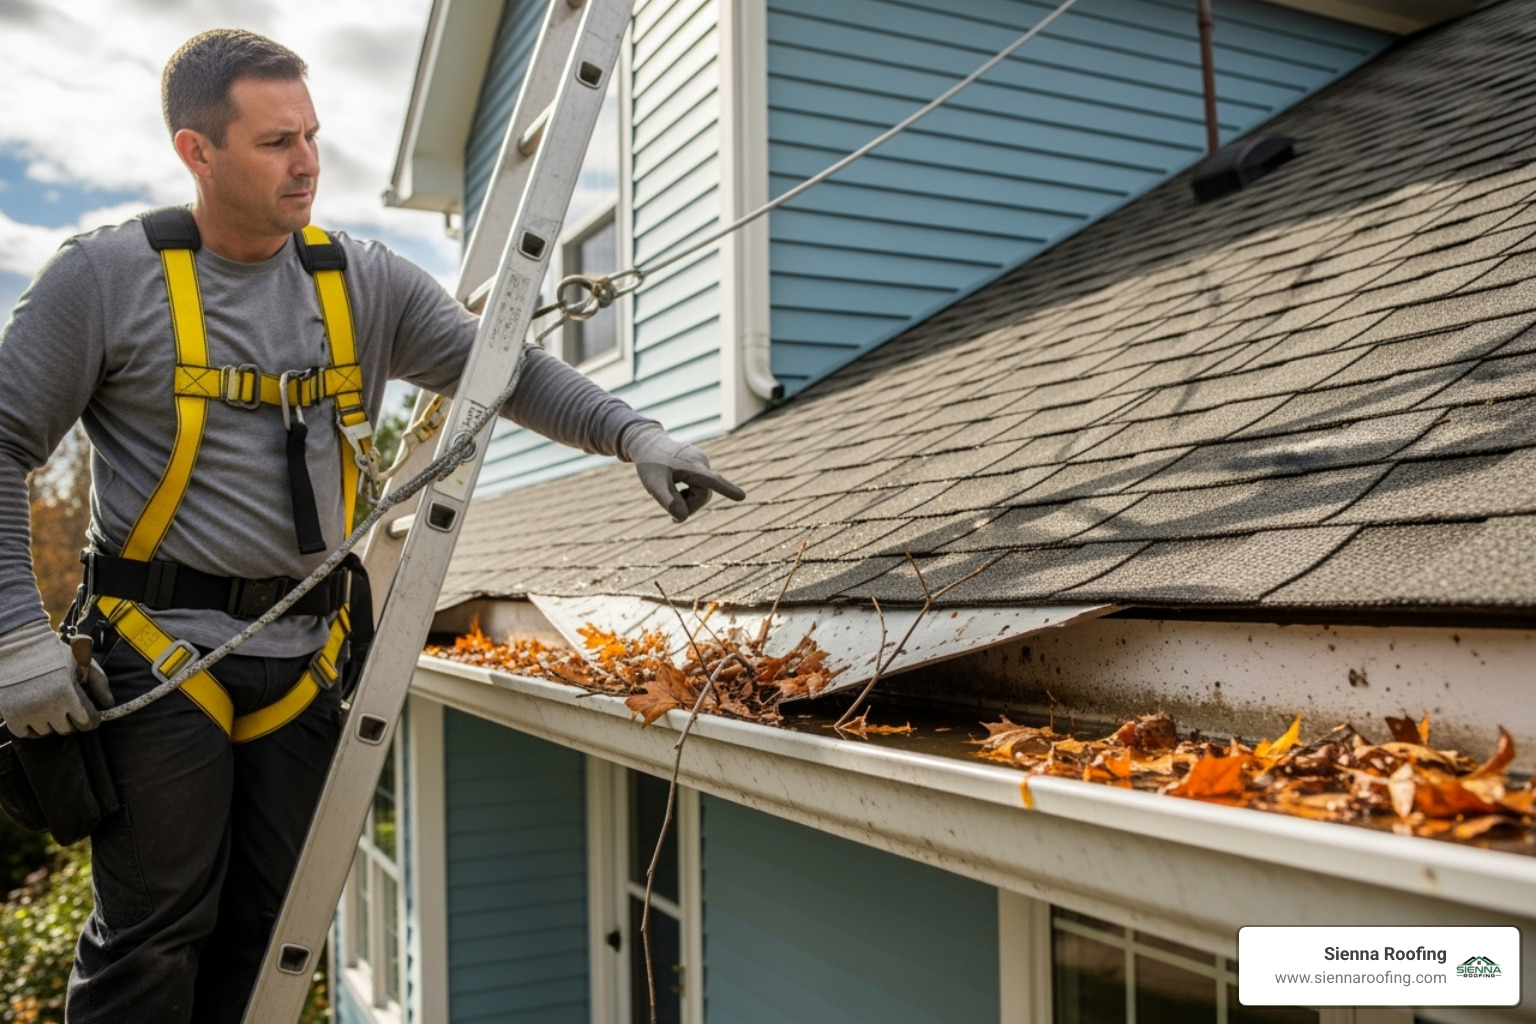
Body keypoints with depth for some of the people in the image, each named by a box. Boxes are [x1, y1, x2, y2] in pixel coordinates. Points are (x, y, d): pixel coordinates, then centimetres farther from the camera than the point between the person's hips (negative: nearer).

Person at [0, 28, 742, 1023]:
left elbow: (504, 369, 4)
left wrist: (634, 433, -11)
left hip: (304, 655, 4)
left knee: (265, 932, 12)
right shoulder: (107, 277, -5)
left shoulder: (365, 282, 4)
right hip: (160, 647, -3)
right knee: (155, 935, 2)